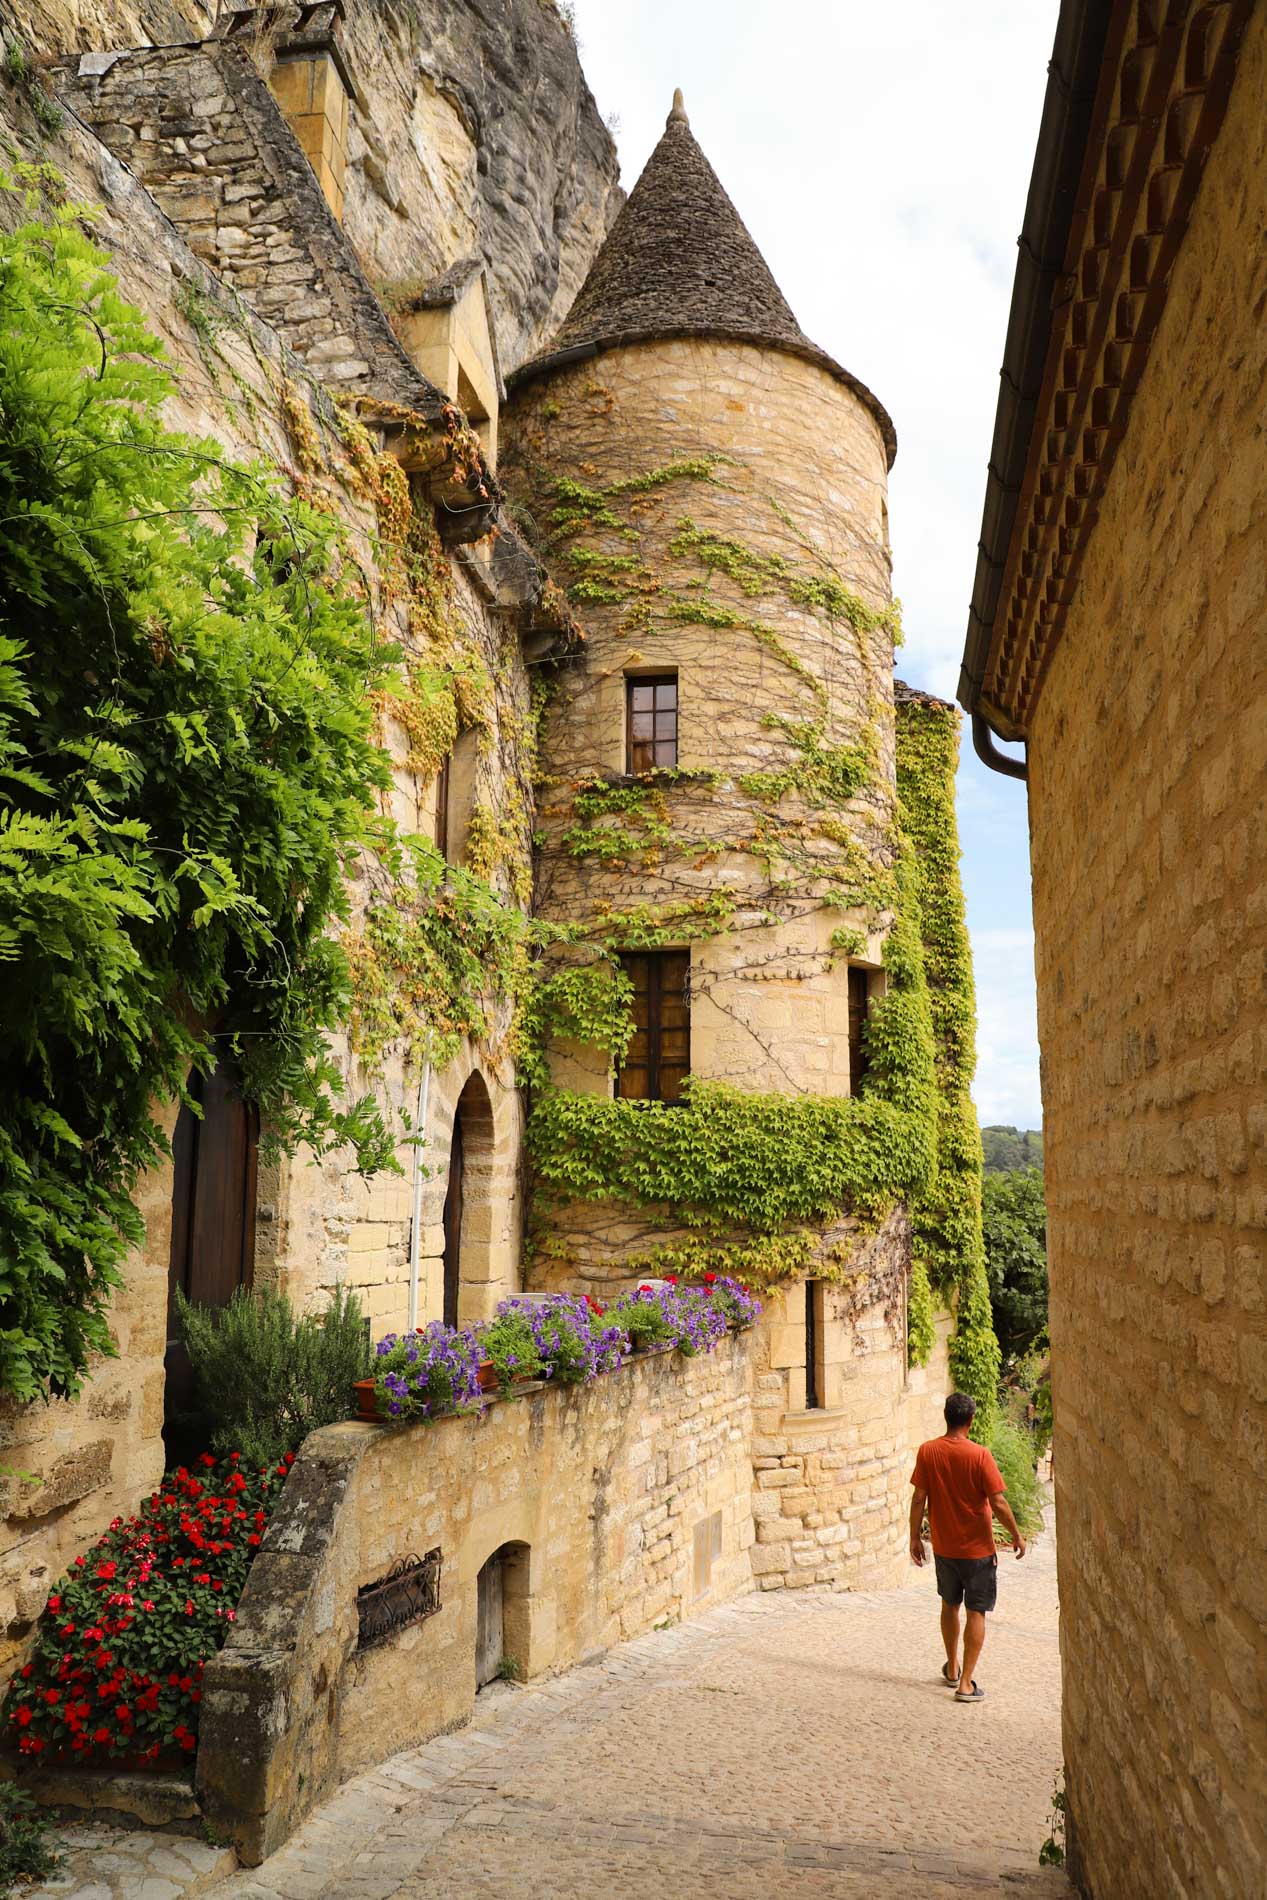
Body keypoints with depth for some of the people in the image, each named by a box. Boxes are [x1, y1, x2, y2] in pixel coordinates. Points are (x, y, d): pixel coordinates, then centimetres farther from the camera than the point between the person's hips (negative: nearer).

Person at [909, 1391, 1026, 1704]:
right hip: (978, 1549, -4)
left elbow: (918, 1499, -5)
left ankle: (952, 1670, 35)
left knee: (949, 1605, 22)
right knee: (976, 1613, 6)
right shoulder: (979, 1455, -18)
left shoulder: (927, 1452, -8)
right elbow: (998, 1504, -16)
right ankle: (966, 1683, 5)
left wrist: (915, 1537, 5)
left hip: (944, 1547, 4)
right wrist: (1017, 1536, -2)